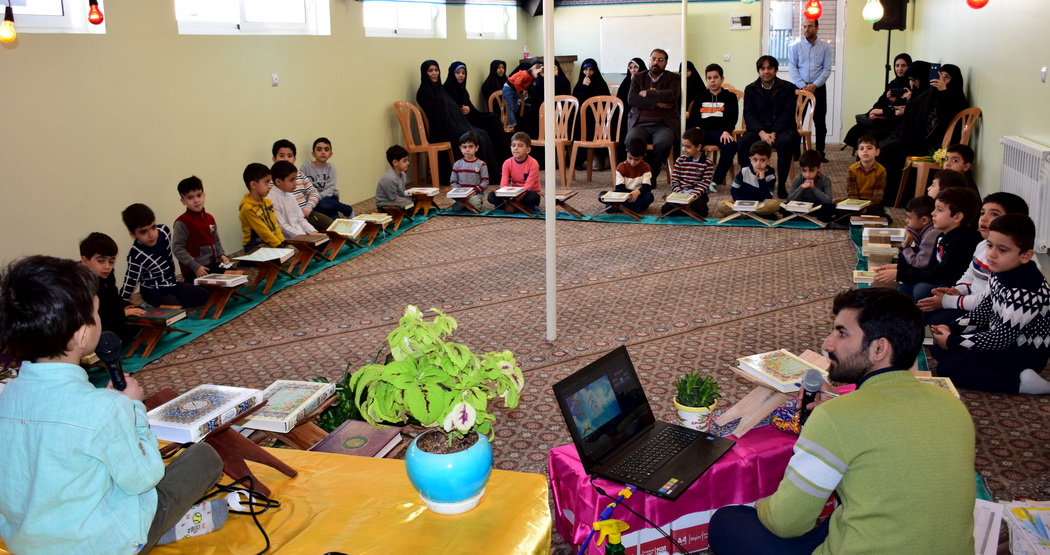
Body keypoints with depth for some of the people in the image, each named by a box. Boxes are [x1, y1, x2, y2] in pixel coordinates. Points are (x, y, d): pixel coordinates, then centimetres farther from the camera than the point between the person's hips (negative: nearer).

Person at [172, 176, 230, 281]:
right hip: (193, 271, -7)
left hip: (213, 264, 7)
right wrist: (195, 267, -19)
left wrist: (221, 254, 3)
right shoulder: (182, 222, -12)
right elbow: (177, 249, -14)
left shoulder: (209, 218, 10)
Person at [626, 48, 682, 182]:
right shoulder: (638, 77, 18)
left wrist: (647, 93, -3)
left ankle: (651, 176, -10)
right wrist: (657, 103, -8)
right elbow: (632, 99, 0)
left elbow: (672, 96, -10)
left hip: (663, 124, -1)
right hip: (640, 124, 1)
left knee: (663, 143, -35)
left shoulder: (674, 78, 12)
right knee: (630, 142, -33)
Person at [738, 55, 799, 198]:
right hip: (758, 129, 1)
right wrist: (762, 133, -20)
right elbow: (748, 115, -2)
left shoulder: (788, 88, 4)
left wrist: (774, 133, -22)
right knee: (743, 142, -30)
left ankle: (781, 185, -24)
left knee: (785, 142, -36)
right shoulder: (750, 89, 8)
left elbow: (787, 114, -6)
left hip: (781, 129, -1)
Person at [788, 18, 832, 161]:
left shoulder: (825, 47, 4)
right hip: (800, 87, 0)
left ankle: (820, 152, 7)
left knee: (820, 121, 1)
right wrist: (802, 86, -13)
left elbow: (827, 69, -1)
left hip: (818, 87, 0)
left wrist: (814, 85, -14)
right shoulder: (796, 47, 5)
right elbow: (792, 68, -2)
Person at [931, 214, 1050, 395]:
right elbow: (984, 311, 11)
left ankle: (1021, 381, -19)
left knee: (947, 368, -20)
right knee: (938, 348, 9)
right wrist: (952, 329, -2)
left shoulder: (1025, 291, -28)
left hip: (1024, 353, -10)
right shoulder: (1002, 272, -2)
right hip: (1001, 335, 10)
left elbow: (1003, 338, -25)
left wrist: (952, 342, -17)